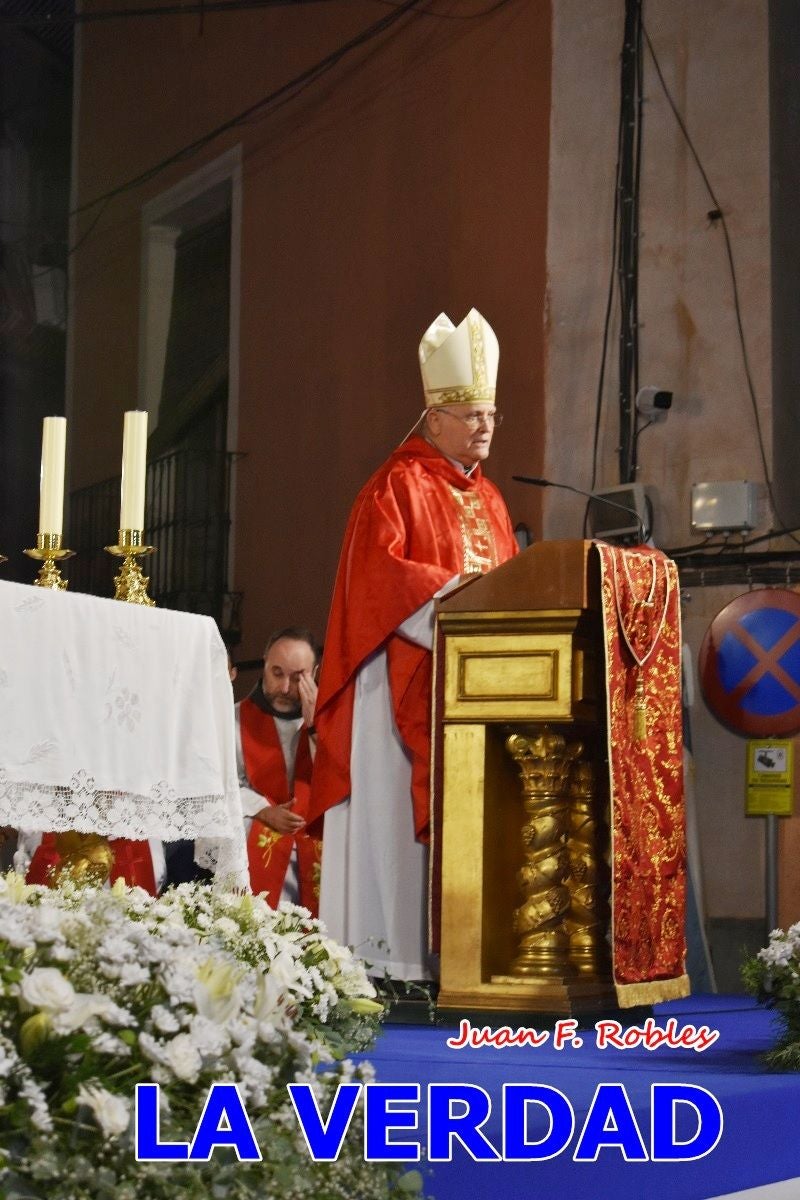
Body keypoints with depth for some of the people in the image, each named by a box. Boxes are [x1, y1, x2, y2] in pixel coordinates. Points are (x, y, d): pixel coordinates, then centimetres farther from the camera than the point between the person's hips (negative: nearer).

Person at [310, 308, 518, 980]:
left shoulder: (489, 500, 20)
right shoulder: (398, 486, -3)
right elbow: (377, 572, -15)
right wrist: (453, 588, -23)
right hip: (409, 676, -8)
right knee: (400, 811, -10)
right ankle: (390, 957, -9)